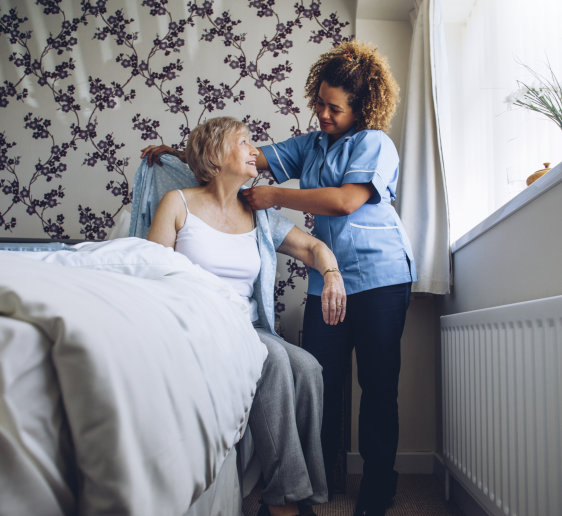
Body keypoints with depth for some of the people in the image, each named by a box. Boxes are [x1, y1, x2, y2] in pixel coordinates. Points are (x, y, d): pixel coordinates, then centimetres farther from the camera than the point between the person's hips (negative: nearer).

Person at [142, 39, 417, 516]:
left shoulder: (374, 143, 0)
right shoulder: (311, 145, 18)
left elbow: (346, 201, -15)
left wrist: (277, 197, -9)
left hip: (380, 276, -4)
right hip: (328, 278, 5)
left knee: (378, 384, 1)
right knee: (320, 379, -3)